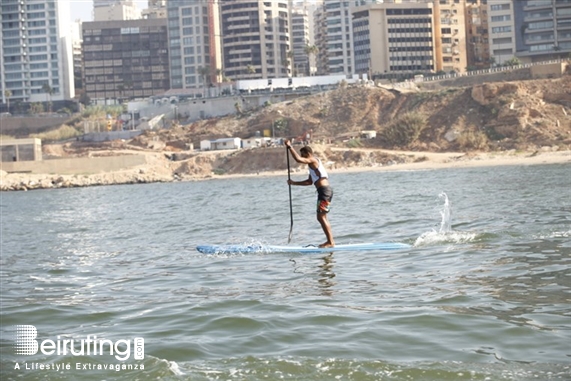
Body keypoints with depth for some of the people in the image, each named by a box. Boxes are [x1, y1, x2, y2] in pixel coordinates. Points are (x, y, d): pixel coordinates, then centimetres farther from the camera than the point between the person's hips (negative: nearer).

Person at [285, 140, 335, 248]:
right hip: (325, 191, 10)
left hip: (324, 190, -10)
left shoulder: (313, 160, -6)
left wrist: (289, 147, -16)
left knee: (321, 217, -10)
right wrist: (294, 183, 26)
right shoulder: (313, 164, 24)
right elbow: (310, 182, 30)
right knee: (322, 217, 14)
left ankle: (330, 242, -10)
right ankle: (330, 241, 16)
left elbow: (298, 159, -24)